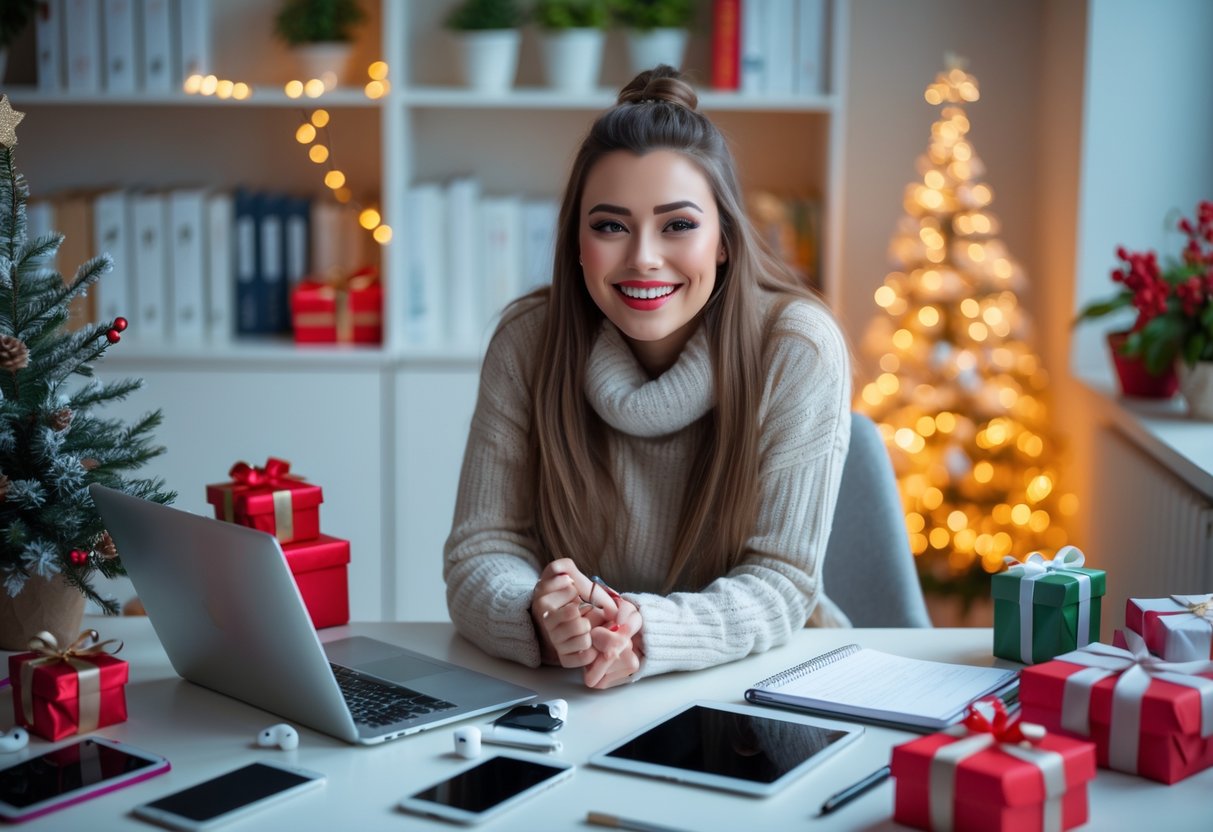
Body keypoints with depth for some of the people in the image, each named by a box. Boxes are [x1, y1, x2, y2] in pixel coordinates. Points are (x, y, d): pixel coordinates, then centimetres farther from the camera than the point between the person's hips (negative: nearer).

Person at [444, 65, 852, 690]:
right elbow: (481, 551, -9)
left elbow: (780, 583, -14)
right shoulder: (527, 343, -8)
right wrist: (542, 621, -32)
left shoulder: (800, 351, -14)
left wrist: (647, 631, -33)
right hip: (568, 691, 2)